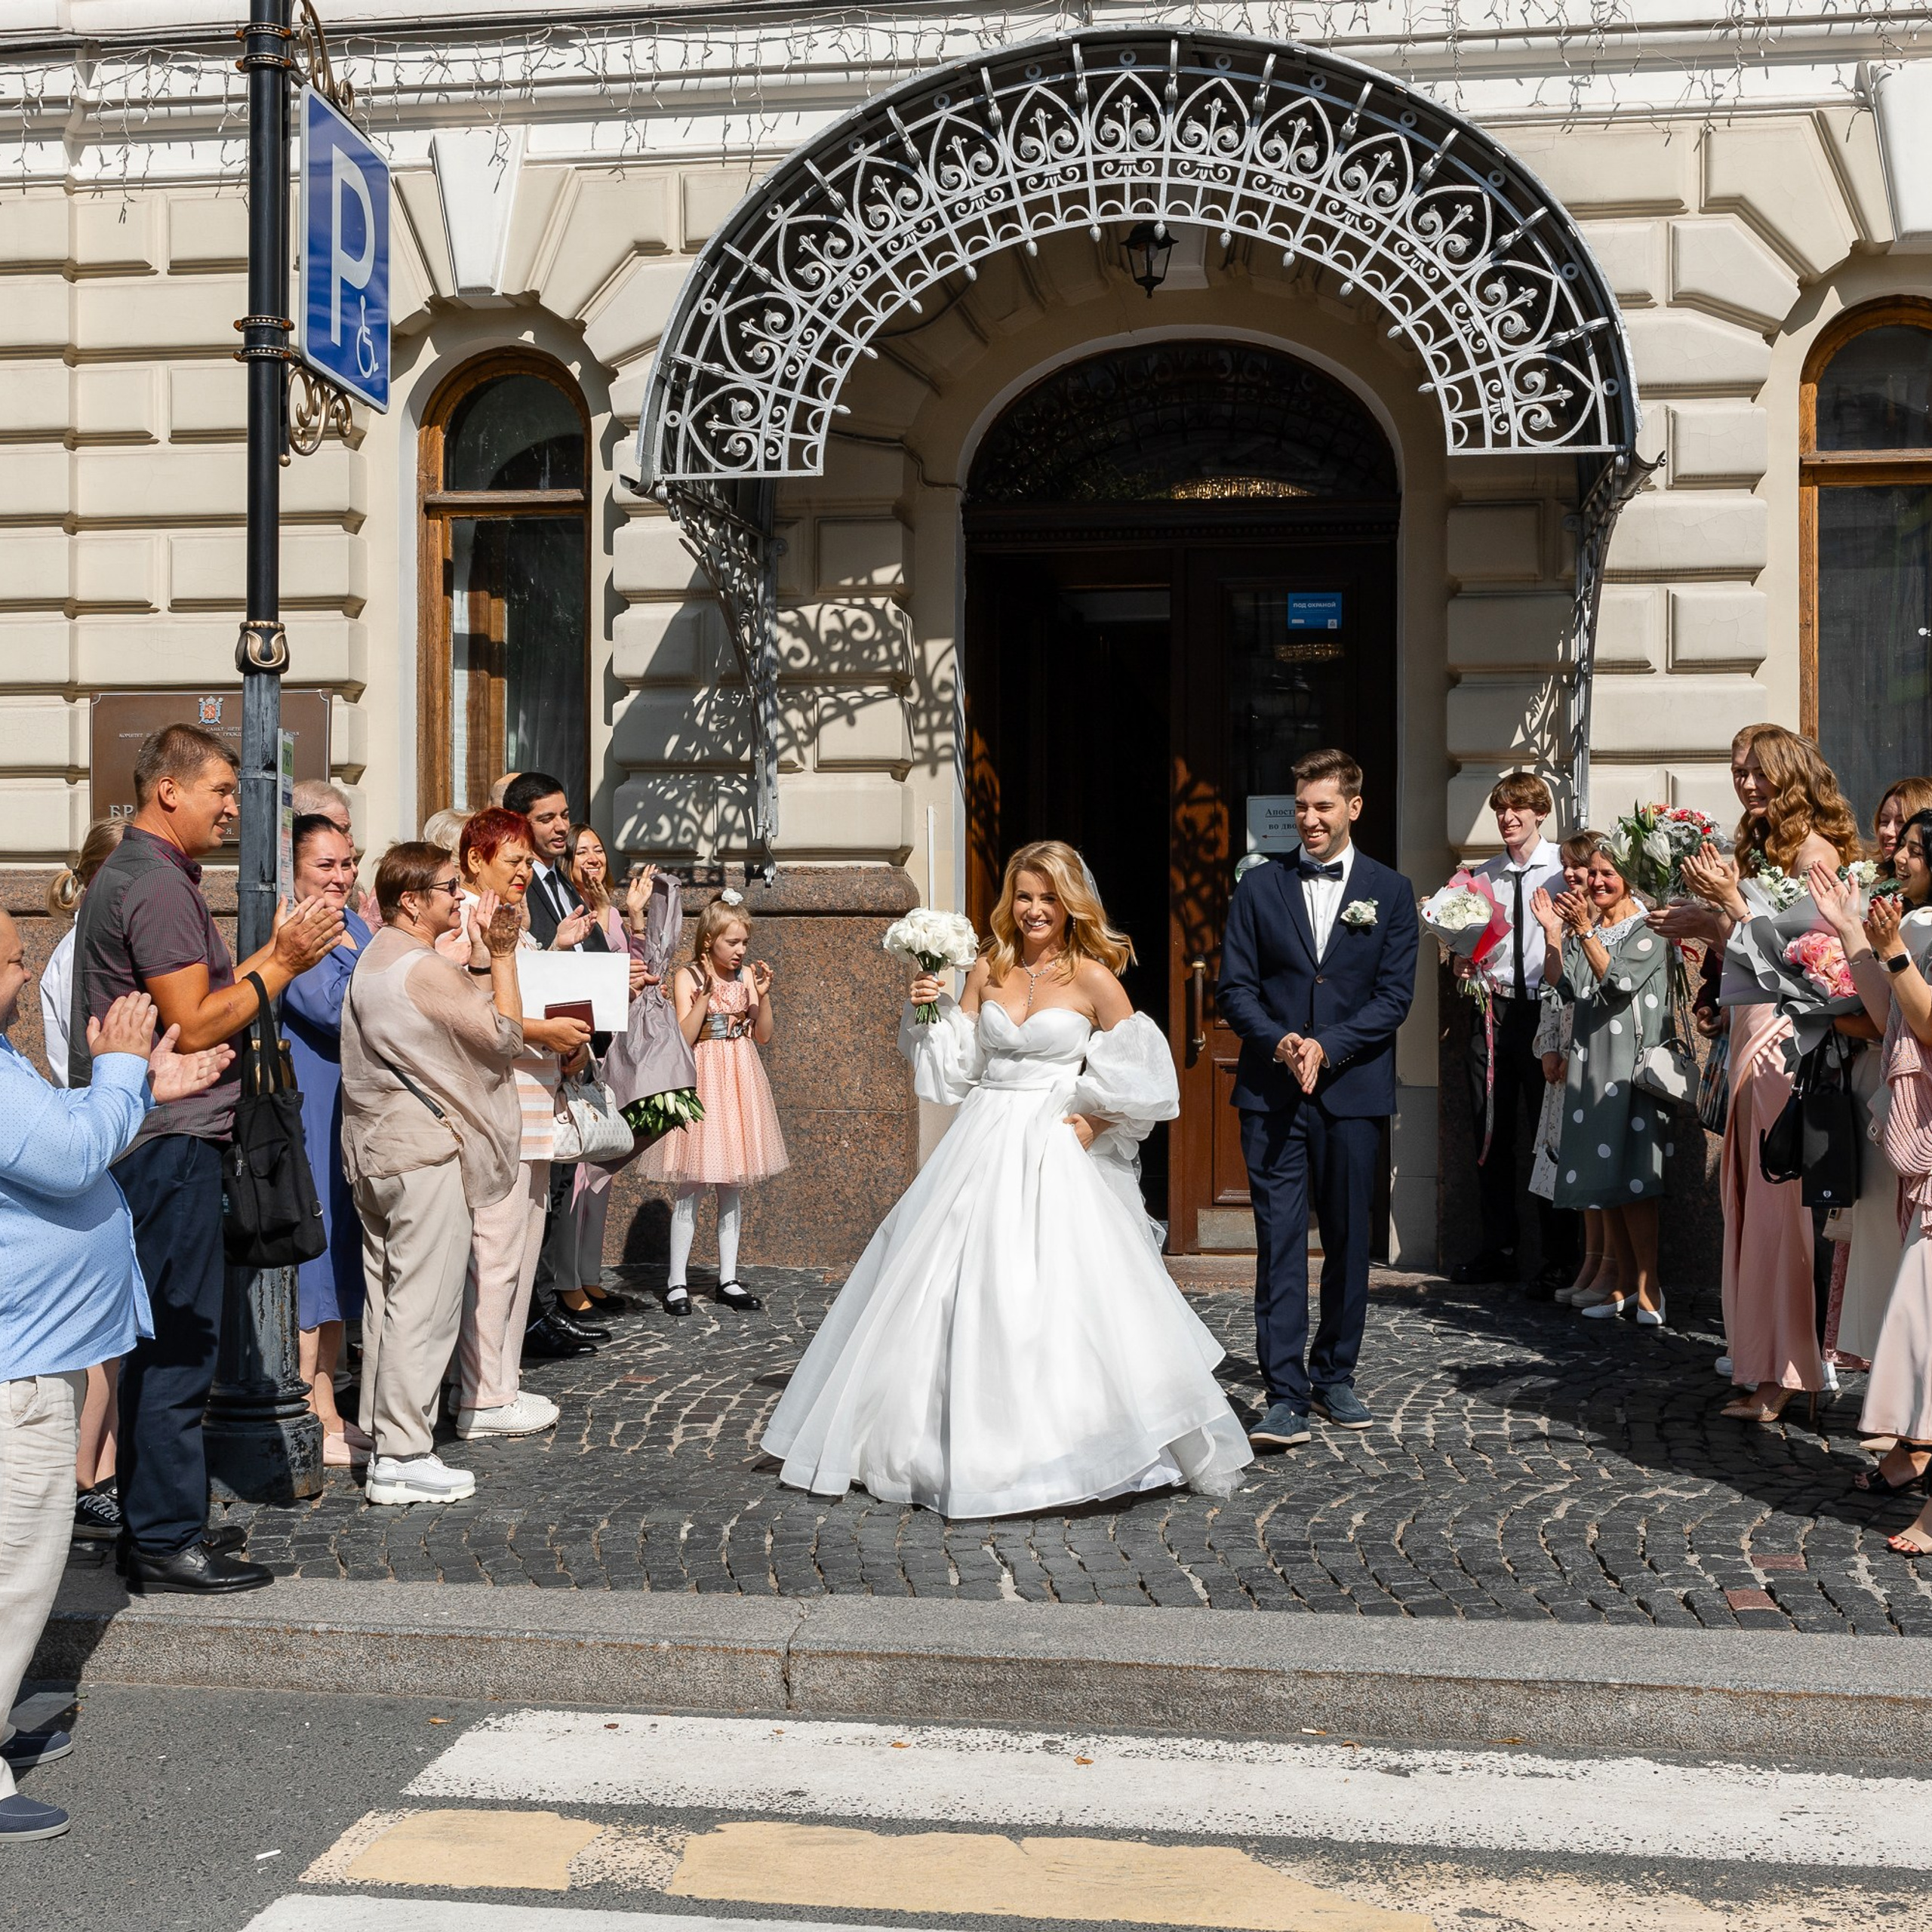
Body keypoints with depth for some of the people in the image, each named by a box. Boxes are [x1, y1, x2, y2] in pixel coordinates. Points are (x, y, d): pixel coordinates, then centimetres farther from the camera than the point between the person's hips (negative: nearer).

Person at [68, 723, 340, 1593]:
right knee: (178, 1342, -5)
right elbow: (194, 1025, -19)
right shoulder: (158, 884, -15)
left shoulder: (130, 874, 19)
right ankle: (166, 1543, 1)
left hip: (154, 1139, 11)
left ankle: (156, 1527, 21)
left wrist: (274, 953, 11)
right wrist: (281, 964, -11)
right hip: (168, 1140, -11)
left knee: (166, 1344, 14)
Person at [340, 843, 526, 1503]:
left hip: (376, 1150, 10)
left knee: (388, 1299, 13)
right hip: (424, 1153, -10)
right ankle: (403, 1458, -4)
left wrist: (488, 955, 13)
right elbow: (504, 1034, -13)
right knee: (424, 1304, -6)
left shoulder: (374, 960, 16)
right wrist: (502, 956, -5)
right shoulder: (423, 969, -16)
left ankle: (384, 1444, 19)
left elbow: (457, 1011, 19)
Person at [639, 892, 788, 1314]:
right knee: (690, 1187, -2)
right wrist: (705, 993, -23)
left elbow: (763, 1035, 5)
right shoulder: (687, 976, -7)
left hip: (739, 1084, 5)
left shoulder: (747, 976, 6)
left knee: (733, 1187, 9)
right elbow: (685, 1036, -15)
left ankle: (728, 1279, 16)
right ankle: (677, 1282, 5)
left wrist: (763, 995, -8)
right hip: (702, 1081, -5)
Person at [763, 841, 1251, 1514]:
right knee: (953, 1294, 5)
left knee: (1060, 1299, -10)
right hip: (981, 1148, 5)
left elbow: (1139, 1074, -1)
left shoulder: (1093, 978, -3)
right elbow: (956, 1066, 11)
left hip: (1055, 1156, -4)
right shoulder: (987, 971, 8)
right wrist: (930, 1009, -3)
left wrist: (1095, 1122, -10)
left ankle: (1055, 1446, 2)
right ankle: (959, 1440, 18)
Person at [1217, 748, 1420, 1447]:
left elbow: (1394, 996, -1)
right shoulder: (1259, 887, 8)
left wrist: (1326, 1046, -14)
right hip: (1270, 1093, 0)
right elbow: (1235, 988, 4)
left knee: (1349, 1241, 9)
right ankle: (1286, 1396, -4)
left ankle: (1334, 1376, 24)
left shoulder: (1391, 892, 6)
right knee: (1279, 1241, -5)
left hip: (1354, 1091, 1)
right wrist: (1280, 1042, -14)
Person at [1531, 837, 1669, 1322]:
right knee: (1605, 1177, 6)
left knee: (1630, 1176, -9)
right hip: (1591, 1058, 6)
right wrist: (1553, 934, -5)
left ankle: (1647, 1284, -3)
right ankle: (1624, 1281, 13)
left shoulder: (1649, 930, -3)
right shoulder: (1583, 929, 15)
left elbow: (1619, 982, -16)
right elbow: (1562, 988, 5)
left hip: (1633, 1060, -6)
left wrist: (1586, 931, -22)